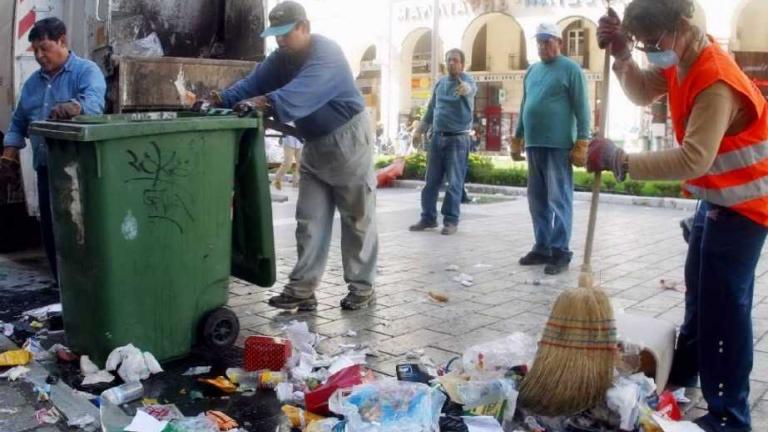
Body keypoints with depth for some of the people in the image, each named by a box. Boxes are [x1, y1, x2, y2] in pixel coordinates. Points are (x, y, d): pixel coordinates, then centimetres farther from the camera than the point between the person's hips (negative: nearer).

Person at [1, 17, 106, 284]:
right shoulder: (33, 82, 18)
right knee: (50, 230, 10)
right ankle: (63, 285, 21)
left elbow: (94, 100, -25)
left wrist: (74, 107, -45)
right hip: (47, 167, 7)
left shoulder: (86, 71, -4)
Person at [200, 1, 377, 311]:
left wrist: (266, 103, -56)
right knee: (309, 219, 4)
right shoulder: (281, 58, 3)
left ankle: (362, 286, 11)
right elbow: (253, 83, -5)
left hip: (347, 138, -8)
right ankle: (302, 288, 6)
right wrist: (223, 99, -23)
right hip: (315, 144, 8)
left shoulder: (326, 54, -24)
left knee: (357, 218, 2)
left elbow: (302, 93, -41)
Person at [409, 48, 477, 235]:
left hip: (457, 138, -6)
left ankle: (451, 220, 4)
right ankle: (428, 217, 16)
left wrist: (466, 88, -58)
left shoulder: (467, 80, -9)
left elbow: (472, 88, -34)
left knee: (454, 181, -3)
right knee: (431, 180, 8)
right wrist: (422, 127, 21)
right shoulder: (440, 82, 10)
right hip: (437, 136, 6)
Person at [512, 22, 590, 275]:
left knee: (559, 199, -5)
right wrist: (517, 139, 20)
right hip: (534, 144, 7)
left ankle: (560, 251, 0)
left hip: (558, 145, -7)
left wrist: (582, 143, -13)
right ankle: (542, 247, 18)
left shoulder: (570, 69, -2)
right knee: (537, 200, 10)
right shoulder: (532, 71, 18)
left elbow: (581, 108, -6)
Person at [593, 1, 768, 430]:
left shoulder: (715, 81, -31)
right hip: (717, 196, 10)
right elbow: (643, 93, 7)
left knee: (724, 305, -8)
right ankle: (684, 369, 39)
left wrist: (620, 161, -41)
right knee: (699, 288, 21)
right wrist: (622, 55, -11)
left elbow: (694, 159, -40)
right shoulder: (680, 58, -3)